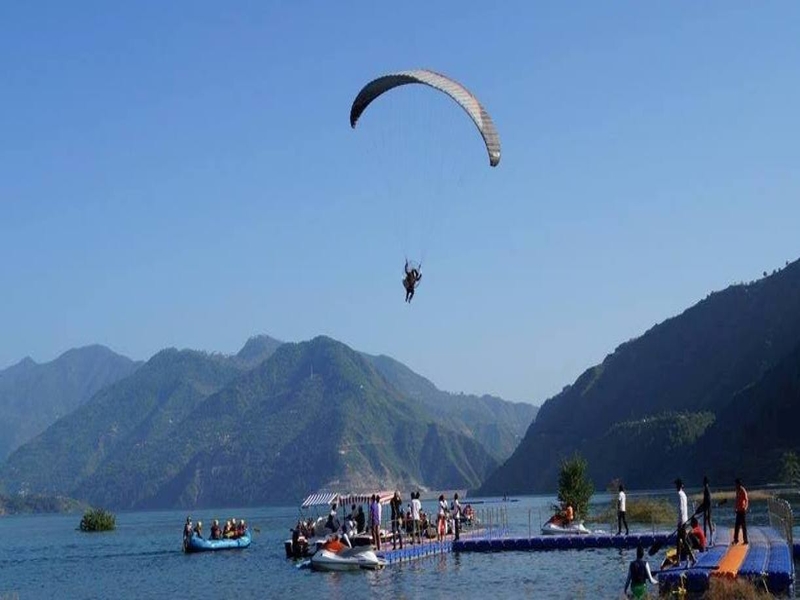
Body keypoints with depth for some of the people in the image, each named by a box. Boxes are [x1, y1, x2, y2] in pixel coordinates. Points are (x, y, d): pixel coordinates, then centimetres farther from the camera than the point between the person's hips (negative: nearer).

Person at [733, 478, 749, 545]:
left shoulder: (743, 491, -14)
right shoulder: (737, 491, 12)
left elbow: (746, 500, -21)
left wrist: (745, 508, -33)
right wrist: (736, 508, 18)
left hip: (742, 511, -9)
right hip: (738, 510, 9)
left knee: (743, 526, -5)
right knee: (737, 525, 11)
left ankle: (745, 540, -2)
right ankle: (736, 539, 17)